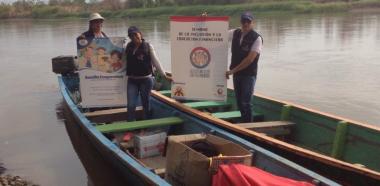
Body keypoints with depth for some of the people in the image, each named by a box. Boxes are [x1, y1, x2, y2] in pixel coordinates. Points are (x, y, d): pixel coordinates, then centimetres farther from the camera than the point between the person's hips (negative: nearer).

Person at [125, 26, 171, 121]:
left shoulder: (148, 46, -3)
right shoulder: (128, 47, 6)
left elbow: (155, 62, -2)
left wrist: (164, 75, -5)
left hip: (146, 79, -2)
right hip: (132, 80, 2)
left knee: (146, 104, 9)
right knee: (131, 105, -2)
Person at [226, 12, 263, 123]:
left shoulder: (256, 38, -13)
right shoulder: (235, 33, 4)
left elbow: (250, 59, -19)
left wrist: (232, 71, -17)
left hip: (249, 75, -6)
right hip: (236, 73, 6)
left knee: (245, 102, -8)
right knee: (239, 102, 13)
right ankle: (244, 121, 29)